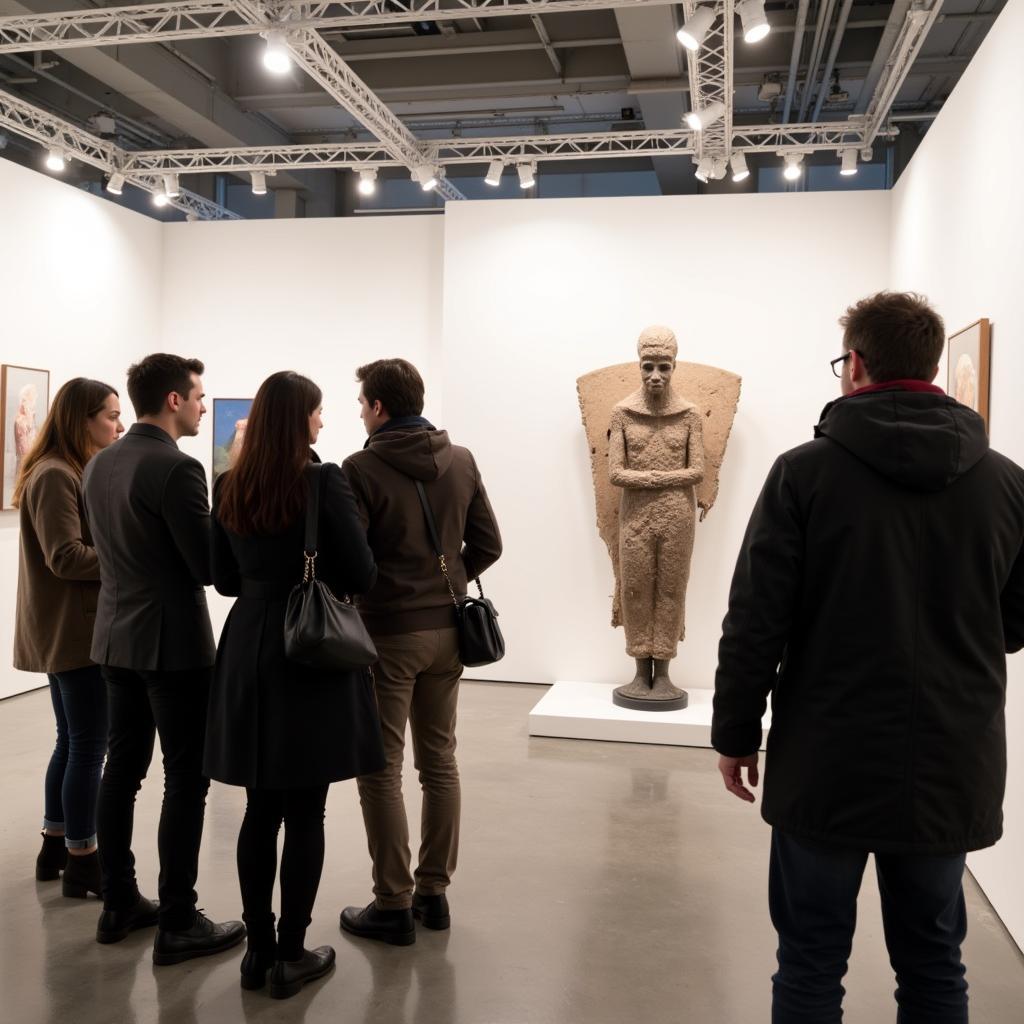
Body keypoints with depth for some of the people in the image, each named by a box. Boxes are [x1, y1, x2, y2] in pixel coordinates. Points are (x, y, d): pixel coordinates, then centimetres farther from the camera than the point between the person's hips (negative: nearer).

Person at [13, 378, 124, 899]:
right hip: (74, 631, -10)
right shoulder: (56, 476, -16)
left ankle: (55, 846, 27)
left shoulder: (74, 472, 15)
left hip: (68, 630, 10)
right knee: (90, 745, -2)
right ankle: (81, 859, 9)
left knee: (72, 741, 16)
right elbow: (67, 557, -22)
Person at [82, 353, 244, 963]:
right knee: (187, 780, -1)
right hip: (174, 644, -8)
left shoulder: (101, 465, 8)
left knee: (123, 770, 14)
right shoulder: (176, 468, -18)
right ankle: (178, 924, 6)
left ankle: (119, 904, 25)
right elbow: (211, 566, -18)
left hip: (118, 639, 9)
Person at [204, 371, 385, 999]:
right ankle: (291, 956, 13)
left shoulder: (230, 488, 4)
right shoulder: (324, 481, -13)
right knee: (305, 813, 4)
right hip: (313, 650, -5)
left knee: (260, 810, 13)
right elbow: (362, 576, -11)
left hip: (250, 652, 6)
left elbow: (226, 580, 12)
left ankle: (258, 948, 23)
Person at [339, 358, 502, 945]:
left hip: (387, 632, -5)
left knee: (382, 771, 5)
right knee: (440, 762, 14)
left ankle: (393, 906, 12)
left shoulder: (362, 469, -13)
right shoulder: (461, 461, 3)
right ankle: (434, 892, 24)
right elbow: (488, 545, 6)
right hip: (447, 629, 6)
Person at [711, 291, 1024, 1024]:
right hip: (951, 766, 3)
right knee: (934, 965, 18)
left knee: (811, 964, 11)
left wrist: (736, 734, 1)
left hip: (829, 764, -3)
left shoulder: (806, 470, -10)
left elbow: (756, 621, -10)